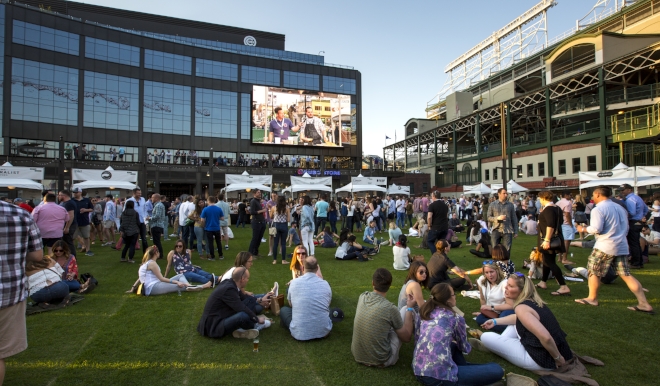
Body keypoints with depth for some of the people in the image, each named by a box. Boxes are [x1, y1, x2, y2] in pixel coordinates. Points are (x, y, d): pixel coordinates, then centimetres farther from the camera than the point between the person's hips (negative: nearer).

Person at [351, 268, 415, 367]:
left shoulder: (362, 297, -7)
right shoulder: (390, 308, -22)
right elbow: (407, 337, -7)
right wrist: (410, 308, -1)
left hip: (357, 355, 5)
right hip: (380, 361, -5)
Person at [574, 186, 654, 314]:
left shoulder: (598, 209, -11)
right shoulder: (620, 208, 15)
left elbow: (596, 229, -19)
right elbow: (626, 228, 21)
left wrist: (583, 229, -3)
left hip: (605, 246, -8)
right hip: (622, 246, 8)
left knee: (593, 271, 7)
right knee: (626, 275, 10)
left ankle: (592, 299, 16)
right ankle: (644, 304, 8)